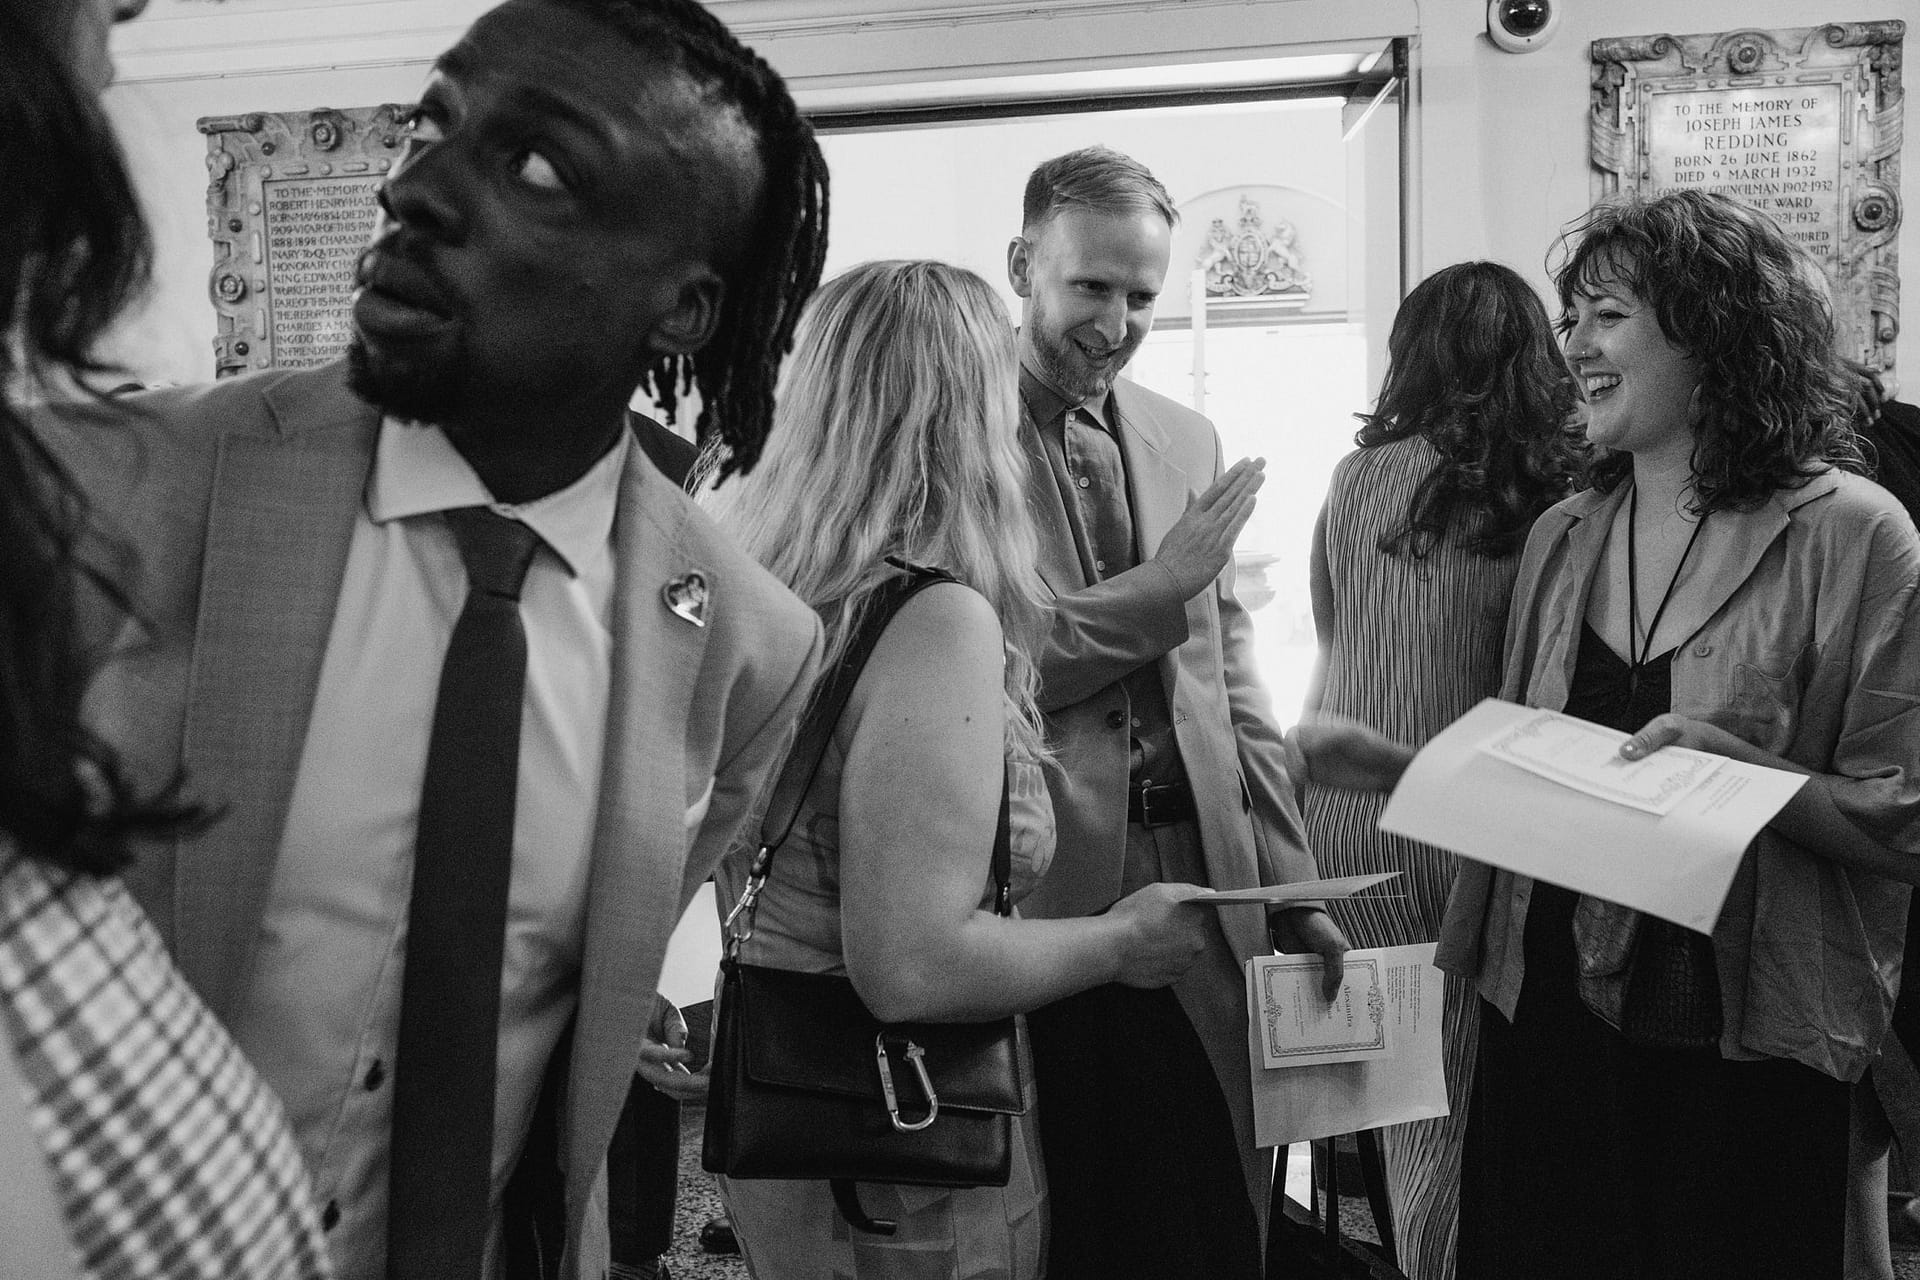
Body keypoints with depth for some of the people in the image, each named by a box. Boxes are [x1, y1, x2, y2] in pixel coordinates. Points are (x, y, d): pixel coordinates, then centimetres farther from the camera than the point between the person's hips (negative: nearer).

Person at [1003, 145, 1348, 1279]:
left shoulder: (1190, 439, 13)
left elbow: (1232, 678, 14)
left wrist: (1297, 887, 10)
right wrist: (1156, 586, -13)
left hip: (1204, 885, 5)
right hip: (1042, 893, -5)